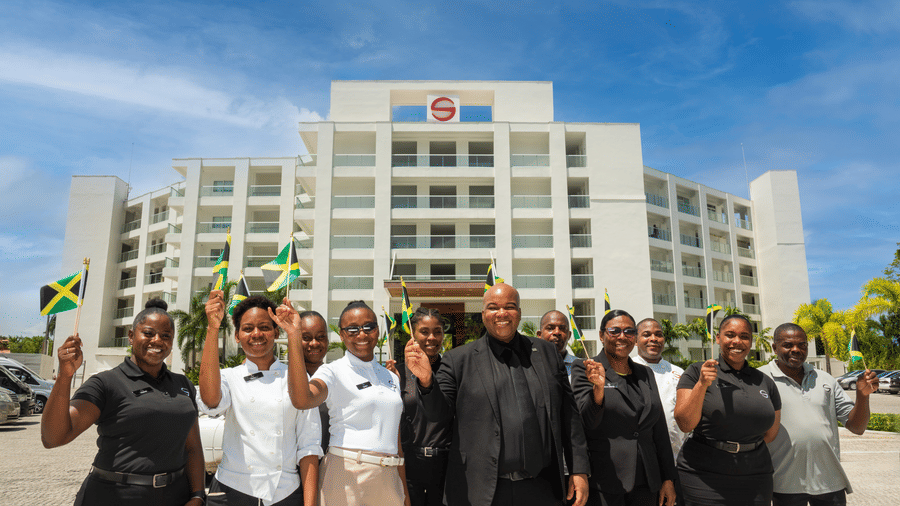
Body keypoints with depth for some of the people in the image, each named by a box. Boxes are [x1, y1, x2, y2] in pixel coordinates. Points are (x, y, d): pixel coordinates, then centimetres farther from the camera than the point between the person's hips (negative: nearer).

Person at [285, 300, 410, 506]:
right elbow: (302, 400, -28)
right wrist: (293, 336, -29)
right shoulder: (333, 372, -5)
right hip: (347, 478, -5)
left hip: (387, 480, 5)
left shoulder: (391, 378, 12)